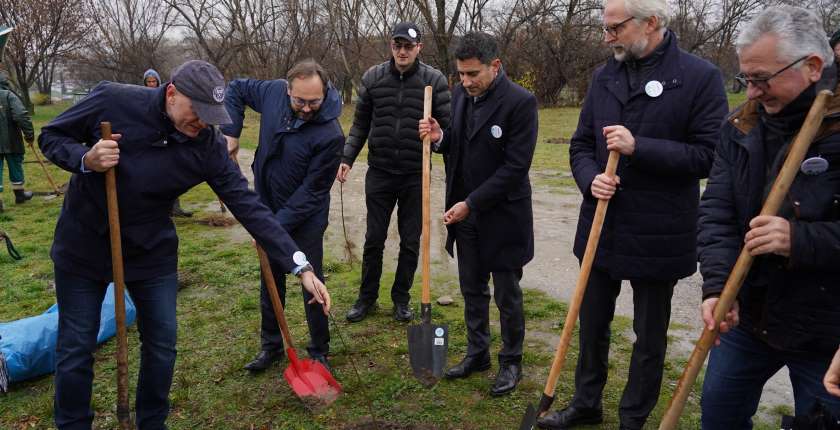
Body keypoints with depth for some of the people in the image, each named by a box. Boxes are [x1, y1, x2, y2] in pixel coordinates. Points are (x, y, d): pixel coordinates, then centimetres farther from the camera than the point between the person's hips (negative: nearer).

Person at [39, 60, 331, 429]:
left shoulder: (209, 147, -18)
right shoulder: (112, 101, -20)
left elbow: (249, 207, -20)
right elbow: (51, 137, -5)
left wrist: (300, 267, -26)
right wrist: (86, 160, -29)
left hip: (152, 251, 1)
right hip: (83, 246, -1)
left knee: (161, 346, 7)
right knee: (75, 350, 8)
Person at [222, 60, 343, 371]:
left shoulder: (330, 135, -26)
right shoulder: (273, 92, -11)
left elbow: (313, 191, -23)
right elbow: (236, 88, 10)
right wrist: (231, 132, -3)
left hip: (305, 217, -5)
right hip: (268, 207, 5)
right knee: (270, 280, 15)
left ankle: (319, 352, 22)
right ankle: (270, 346, 32)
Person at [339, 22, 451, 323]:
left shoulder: (434, 80, -4)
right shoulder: (373, 78, 1)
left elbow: (447, 125, -1)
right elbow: (360, 124, 7)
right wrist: (347, 158, -1)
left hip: (416, 176, -1)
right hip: (379, 173, 1)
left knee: (410, 242, 10)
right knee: (374, 239, 9)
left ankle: (401, 298, 28)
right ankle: (367, 297, 27)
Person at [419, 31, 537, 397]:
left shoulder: (520, 102, -17)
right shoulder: (460, 95, 3)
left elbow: (515, 166, -19)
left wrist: (471, 203, -19)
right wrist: (439, 138, -10)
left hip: (502, 216, -6)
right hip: (464, 213, 6)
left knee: (506, 295, 9)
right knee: (472, 289, 17)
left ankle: (511, 362, 28)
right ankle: (477, 353, 34)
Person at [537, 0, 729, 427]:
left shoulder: (700, 77, -10)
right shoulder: (604, 76, 5)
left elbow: (708, 156, -14)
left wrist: (638, 147, -23)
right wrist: (590, 179, -11)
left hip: (657, 234, -5)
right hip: (601, 225, 5)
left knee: (649, 335, 13)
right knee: (592, 323, 19)